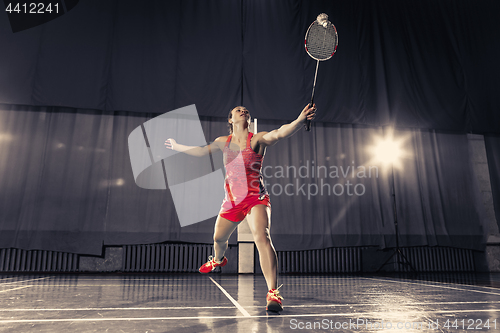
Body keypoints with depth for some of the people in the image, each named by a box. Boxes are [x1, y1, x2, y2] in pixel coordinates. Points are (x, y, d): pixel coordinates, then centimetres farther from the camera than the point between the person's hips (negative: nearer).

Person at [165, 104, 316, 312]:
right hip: (231, 200, 5)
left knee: (262, 237, -27)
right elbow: (201, 151, 25)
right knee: (219, 238, 20)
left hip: (255, 198, -5)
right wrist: (177, 147, 36)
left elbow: (280, 133, -25)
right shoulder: (223, 142, 9)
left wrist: (301, 119, -43)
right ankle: (218, 260, 57)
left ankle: (273, 292, -25)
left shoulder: (257, 139, -5)